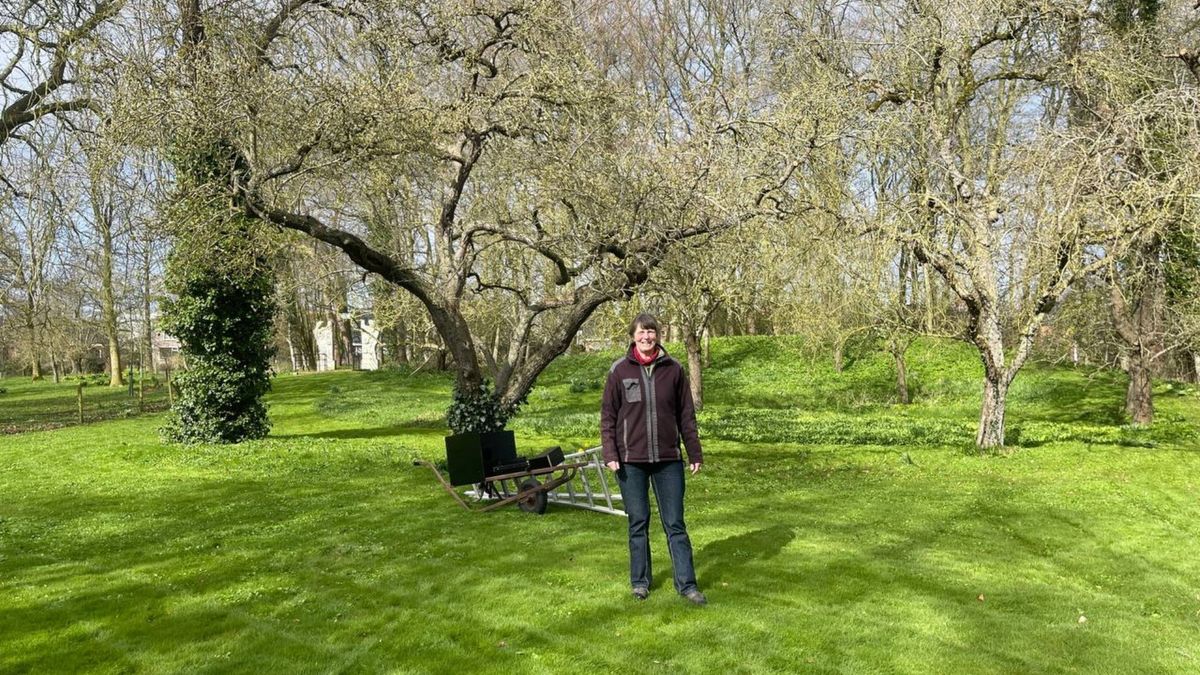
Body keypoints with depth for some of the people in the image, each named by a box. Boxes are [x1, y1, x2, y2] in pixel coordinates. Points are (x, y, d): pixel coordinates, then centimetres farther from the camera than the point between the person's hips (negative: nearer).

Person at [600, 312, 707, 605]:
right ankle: (640, 581, 23)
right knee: (638, 524, 10)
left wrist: (695, 453, 6)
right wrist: (610, 454, -7)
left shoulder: (673, 369, 2)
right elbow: (608, 416, 1)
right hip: (631, 460, -1)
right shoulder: (620, 370, -2)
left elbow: (686, 415, 6)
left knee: (675, 524, 5)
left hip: (668, 459, 1)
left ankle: (686, 584, 12)